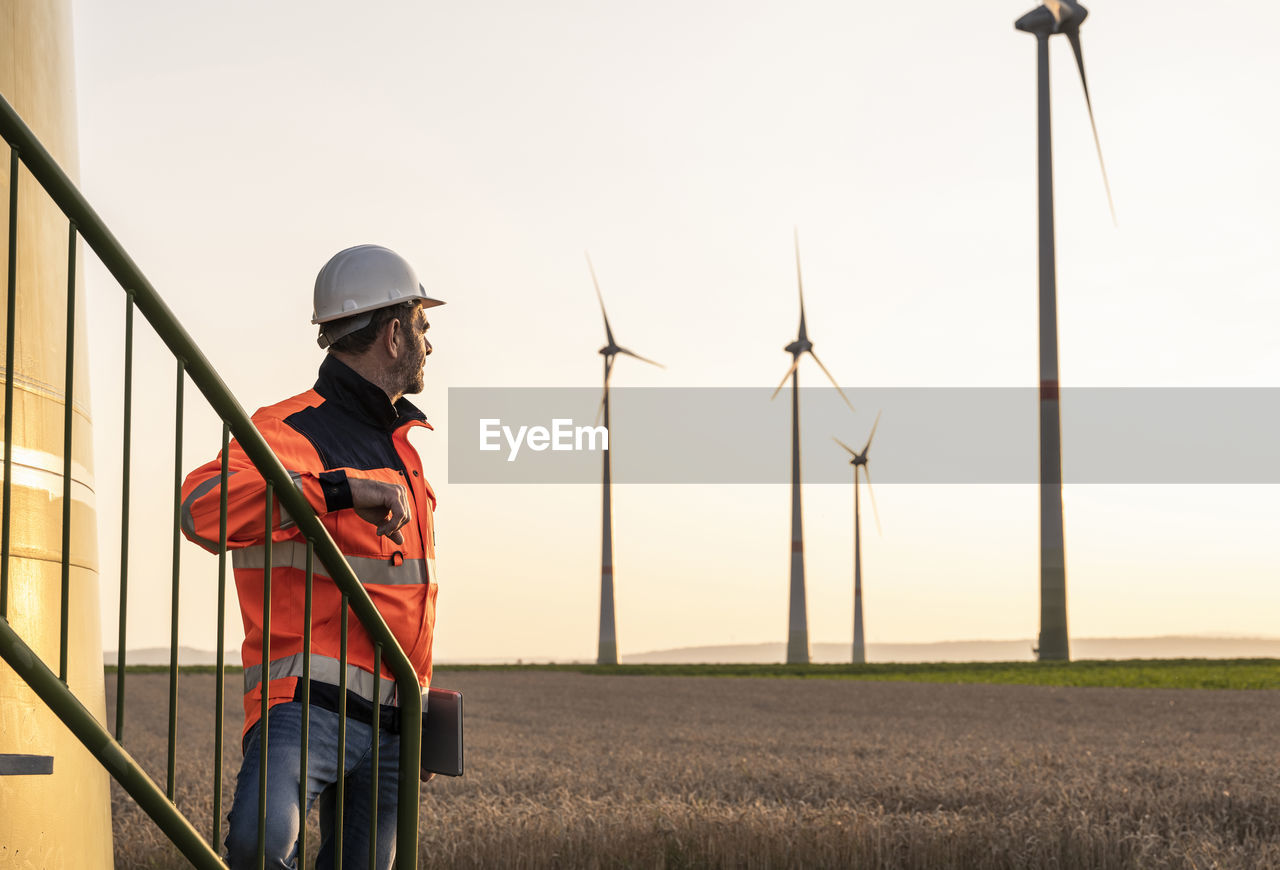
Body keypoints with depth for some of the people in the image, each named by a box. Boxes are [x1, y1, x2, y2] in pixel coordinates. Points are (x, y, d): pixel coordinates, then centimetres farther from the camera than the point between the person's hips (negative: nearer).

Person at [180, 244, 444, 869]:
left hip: (390, 723, 8)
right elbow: (204, 506, -28)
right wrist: (341, 489, -32)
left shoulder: (399, 442, 23)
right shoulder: (291, 431, -7)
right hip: (309, 703, -8)